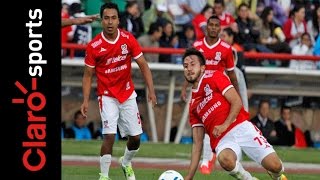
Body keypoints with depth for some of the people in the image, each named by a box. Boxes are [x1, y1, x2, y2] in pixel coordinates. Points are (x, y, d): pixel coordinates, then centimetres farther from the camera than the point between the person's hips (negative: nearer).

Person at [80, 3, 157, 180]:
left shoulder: (128, 39, -8)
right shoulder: (94, 46, -13)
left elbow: (143, 65, -2)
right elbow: (88, 74, -4)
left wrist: (151, 90, -11)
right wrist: (86, 100, -12)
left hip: (128, 94, 3)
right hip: (107, 96, -3)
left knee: (135, 137, 6)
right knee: (109, 135, -18)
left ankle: (126, 163, 38)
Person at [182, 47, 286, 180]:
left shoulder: (214, 77, 10)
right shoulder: (193, 106, 20)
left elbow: (237, 102, -1)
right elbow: (197, 143, 17)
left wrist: (225, 125, -17)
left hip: (241, 127, -2)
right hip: (222, 140, 2)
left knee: (274, 165, -19)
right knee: (225, 160, -36)